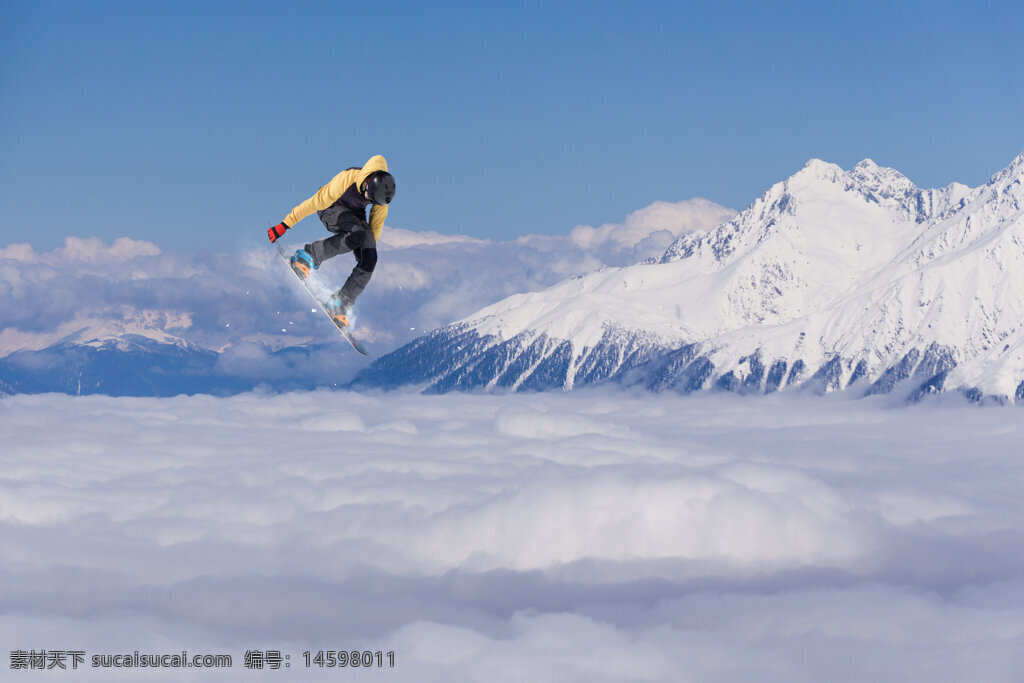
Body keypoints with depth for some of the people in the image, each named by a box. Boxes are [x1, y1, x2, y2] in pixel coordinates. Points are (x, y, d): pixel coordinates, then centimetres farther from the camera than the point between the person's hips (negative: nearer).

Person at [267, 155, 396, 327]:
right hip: (332, 208, -5)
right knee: (359, 234, -36)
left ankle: (339, 305, -6)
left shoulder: (384, 187, -21)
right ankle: (308, 255, -23)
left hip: (355, 215, 5)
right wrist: (285, 224, -26)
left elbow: (377, 221, -4)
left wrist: (370, 249, 5)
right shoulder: (346, 180, -36)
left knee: (369, 261, -16)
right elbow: (315, 202, -29)